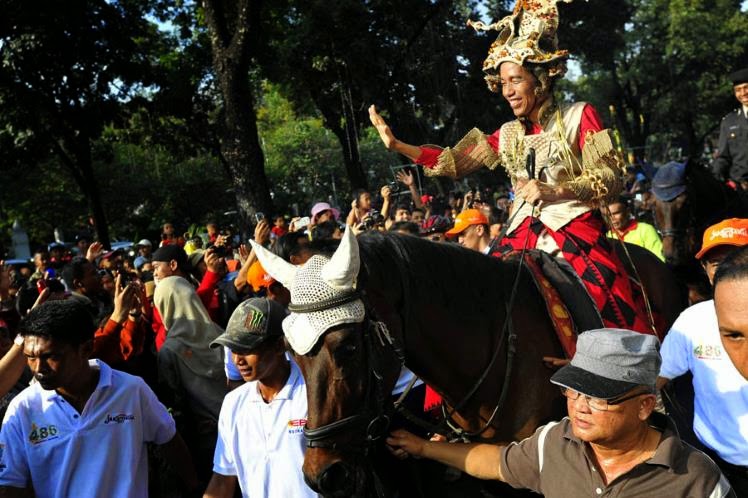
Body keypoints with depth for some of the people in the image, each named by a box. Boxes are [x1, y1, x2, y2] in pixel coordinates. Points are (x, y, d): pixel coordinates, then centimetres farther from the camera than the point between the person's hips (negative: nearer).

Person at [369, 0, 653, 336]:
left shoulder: (579, 116, 2)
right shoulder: (508, 135, 15)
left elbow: (612, 176, -5)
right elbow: (454, 163, 14)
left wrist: (554, 191, -18)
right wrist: (396, 144, 7)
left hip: (576, 236, -4)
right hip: (523, 240, 5)